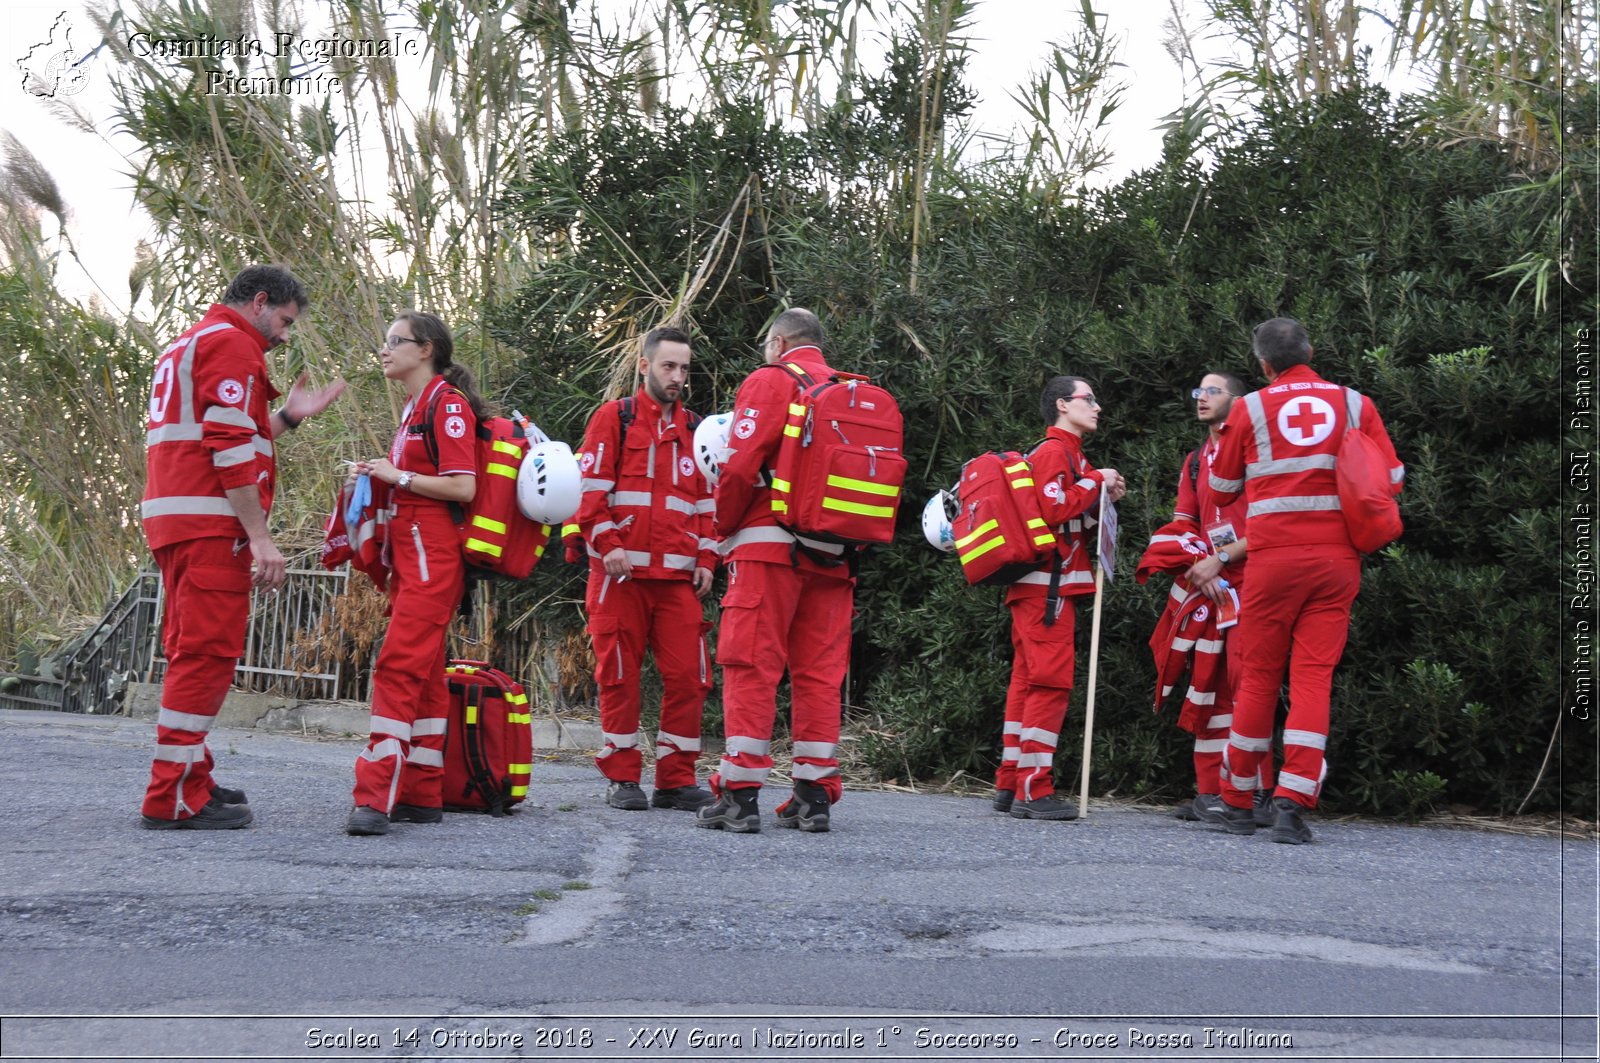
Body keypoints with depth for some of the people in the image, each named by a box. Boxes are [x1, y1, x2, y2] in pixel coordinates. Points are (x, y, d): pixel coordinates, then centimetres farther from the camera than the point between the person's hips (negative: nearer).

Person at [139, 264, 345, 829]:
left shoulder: (188, 345, 25)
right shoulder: (233, 343, -7)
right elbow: (229, 448, -16)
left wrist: (285, 418, 20)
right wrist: (261, 538, -18)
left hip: (173, 519, 10)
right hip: (212, 521, -10)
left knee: (192, 651, 16)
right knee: (208, 650, -10)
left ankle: (190, 778, 23)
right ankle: (176, 798, -11)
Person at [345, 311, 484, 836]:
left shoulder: (446, 402, -8)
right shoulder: (416, 408, 21)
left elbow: (462, 487, -16)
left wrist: (396, 476, -10)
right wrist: (379, 477, 14)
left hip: (432, 551, -10)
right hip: (409, 552, 10)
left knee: (399, 665, -18)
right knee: (423, 673, 9)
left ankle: (377, 795, -24)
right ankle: (422, 795, 12)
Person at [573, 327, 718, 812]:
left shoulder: (695, 429, 19)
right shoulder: (613, 418, 6)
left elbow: (706, 502, 21)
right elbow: (591, 490, -1)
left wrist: (706, 559, 9)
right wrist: (607, 544, -12)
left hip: (678, 576, 4)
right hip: (622, 573, -4)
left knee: (688, 676, -2)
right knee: (620, 676, 0)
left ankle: (676, 779, 7)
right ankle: (622, 779, 9)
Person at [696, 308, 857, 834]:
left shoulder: (769, 381, -1)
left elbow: (741, 467, -9)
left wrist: (721, 529, 3)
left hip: (769, 545, -5)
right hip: (833, 554, 5)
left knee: (752, 667, -4)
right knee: (819, 673, 7)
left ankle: (739, 793, -7)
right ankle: (815, 794, 7)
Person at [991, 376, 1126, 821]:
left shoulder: (1067, 453, 23)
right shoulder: (1054, 452, -9)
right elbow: (1054, 511, -21)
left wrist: (1103, 497, 9)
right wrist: (1096, 481, -12)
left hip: (1037, 587, 10)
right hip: (1047, 584, -10)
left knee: (1028, 680, 10)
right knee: (1051, 681, -11)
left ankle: (1010, 785, 13)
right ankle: (1034, 791, -12)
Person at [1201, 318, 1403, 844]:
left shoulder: (1250, 409, 3)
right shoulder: (1356, 404, 7)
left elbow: (1221, 490, 12)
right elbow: (1393, 477, 7)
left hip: (1273, 557, -1)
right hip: (1338, 558, 1)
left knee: (1258, 676, 6)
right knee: (1314, 677, 0)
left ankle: (1238, 802, 16)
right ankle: (1293, 800, -9)